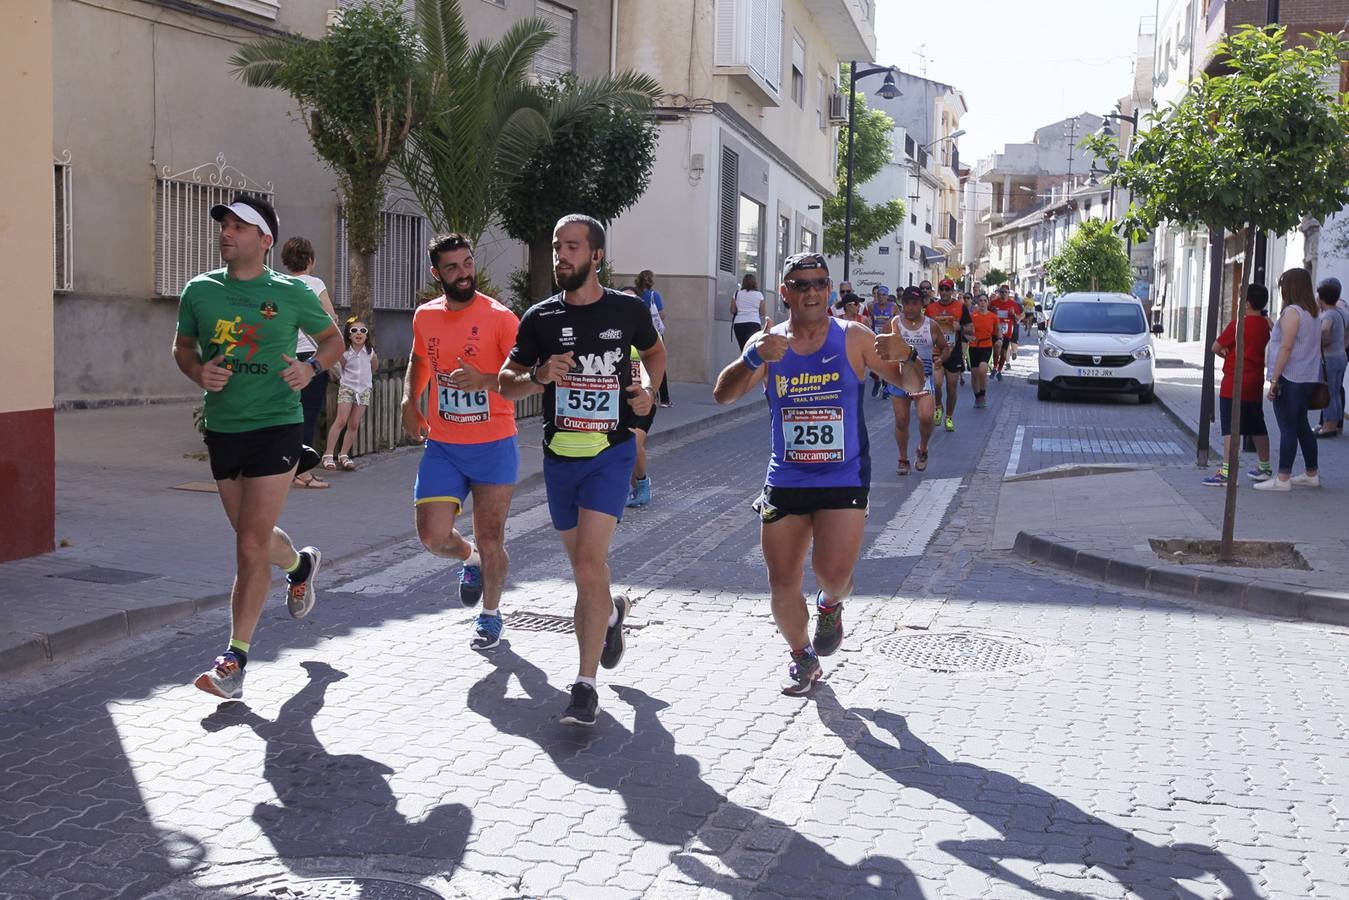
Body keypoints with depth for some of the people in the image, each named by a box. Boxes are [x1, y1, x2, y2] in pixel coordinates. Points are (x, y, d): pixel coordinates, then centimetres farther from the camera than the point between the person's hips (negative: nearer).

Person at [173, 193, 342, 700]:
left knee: (251, 544, -10)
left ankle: (235, 660, -3)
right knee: (252, 537, 18)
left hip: (276, 426, -4)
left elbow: (334, 340, 9)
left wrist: (312, 367, -12)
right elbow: (182, 345, 17)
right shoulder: (199, 290, 4)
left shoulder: (291, 293, -4)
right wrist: (198, 371, -6)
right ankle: (300, 565, 53)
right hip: (222, 427, 5)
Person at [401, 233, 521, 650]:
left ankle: (490, 614, 26)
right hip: (442, 446, 4)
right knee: (433, 536, -5)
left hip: (493, 446, -4)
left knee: (490, 540, 3)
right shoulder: (425, 316, 5)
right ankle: (470, 559, 30)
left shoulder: (499, 317, -10)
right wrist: (410, 402, 10)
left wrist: (484, 381, -28)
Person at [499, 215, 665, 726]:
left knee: (588, 564, -16)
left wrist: (650, 390, 0)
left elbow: (654, 352, 19)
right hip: (560, 455, 3)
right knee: (583, 564, 16)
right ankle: (610, 612, 50)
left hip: (610, 453, -3)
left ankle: (585, 685, -11)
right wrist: (540, 376, -17)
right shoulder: (541, 318, 0)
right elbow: (506, 384, 4)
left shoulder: (627, 311, -2)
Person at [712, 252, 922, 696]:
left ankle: (830, 605, 19)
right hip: (785, 480, 2)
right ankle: (802, 658, 30)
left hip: (844, 480, -2)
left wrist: (907, 358, -23)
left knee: (833, 572, -18)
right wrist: (755, 358, -27)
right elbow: (723, 395, -10)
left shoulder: (853, 339, -3)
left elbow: (911, 386, 0)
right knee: (782, 586, 5)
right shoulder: (768, 343, 1)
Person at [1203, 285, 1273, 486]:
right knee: (1258, 427, 18)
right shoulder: (1265, 325, 8)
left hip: (1234, 385, -8)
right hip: (1255, 385, 8)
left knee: (1230, 428, -10)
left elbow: (1216, 347, -8)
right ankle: (1265, 467, 30)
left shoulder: (1238, 324, -14)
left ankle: (1226, 471, -16)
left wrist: (1226, 353, 11)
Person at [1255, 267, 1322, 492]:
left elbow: (1286, 347, -19)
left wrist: (1274, 380, -18)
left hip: (1289, 379, -9)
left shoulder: (1292, 312, -15)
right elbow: (1315, 346, 18)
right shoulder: (1313, 312, 13)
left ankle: (1283, 478, -5)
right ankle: (1312, 474, 24)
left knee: (1287, 428, -6)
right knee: (1301, 426, 17)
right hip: (1307, 378, 9)